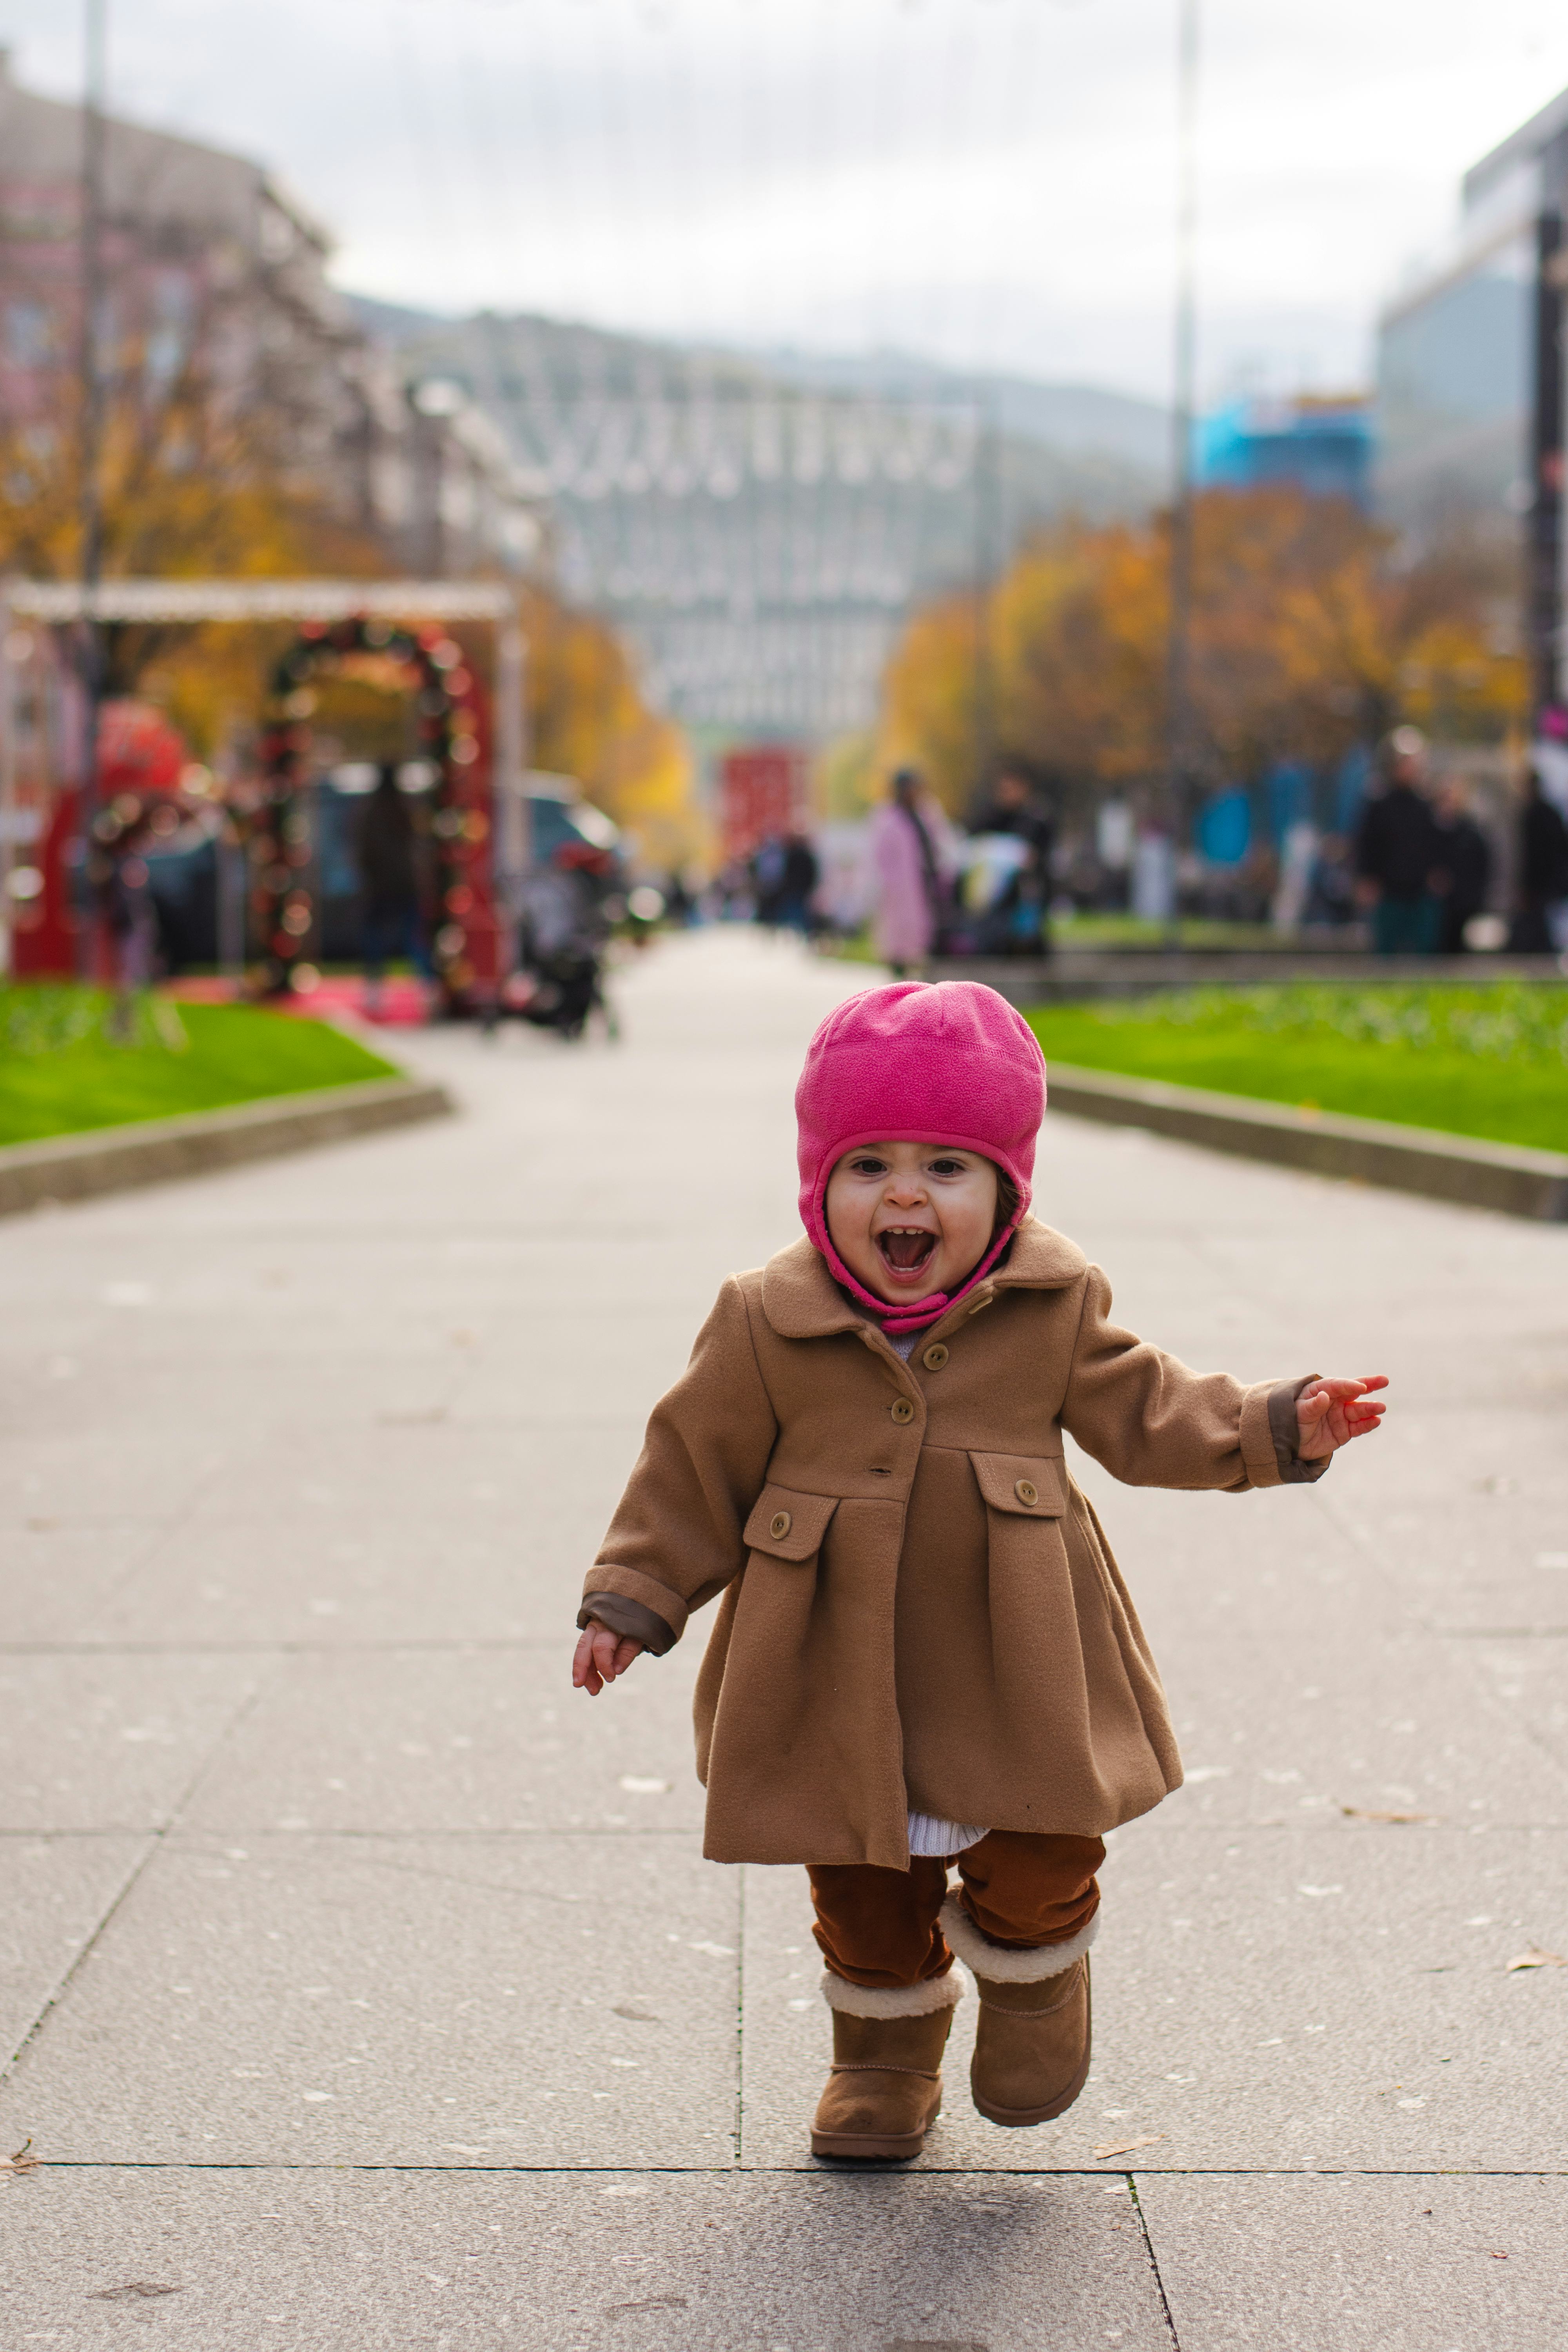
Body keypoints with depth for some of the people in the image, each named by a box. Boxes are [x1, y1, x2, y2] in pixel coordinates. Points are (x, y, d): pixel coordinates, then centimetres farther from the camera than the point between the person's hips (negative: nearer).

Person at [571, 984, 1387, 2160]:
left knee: (1040, 1856, 0)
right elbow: (697, 1470, 1)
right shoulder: (767, 1322, -8)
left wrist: (1280, 1425, -6)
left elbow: (1145, 1413, 5)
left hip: (1014, 1658, 0)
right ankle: (887, 2046, 37)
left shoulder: (1054, 1304, -5)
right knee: (865, 1883, 11)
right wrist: (631, 1603, 2)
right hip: (839, 1663, 0)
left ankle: (1030, 1970, 34)